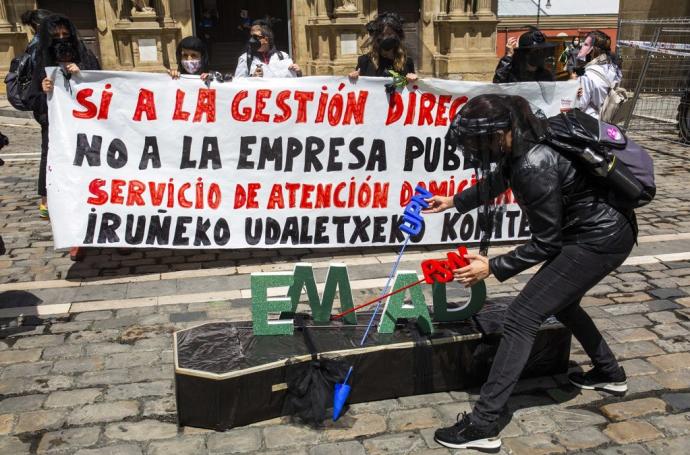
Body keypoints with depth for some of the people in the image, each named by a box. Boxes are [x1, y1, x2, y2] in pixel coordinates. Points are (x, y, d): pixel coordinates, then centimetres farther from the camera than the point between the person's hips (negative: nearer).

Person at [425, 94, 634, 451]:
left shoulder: (534, 167, -30)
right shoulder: (523, 137, -3)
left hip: (599, 241, -10)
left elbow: (545, 244, -20)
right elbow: (498, 180, 19)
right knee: (559, 300, 28)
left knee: (522, 317, -10)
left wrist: (492, 268, -15)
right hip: (603, 228, 10)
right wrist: (455, 202, 25)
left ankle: (483, 425, -5)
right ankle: (610, 374, 47)